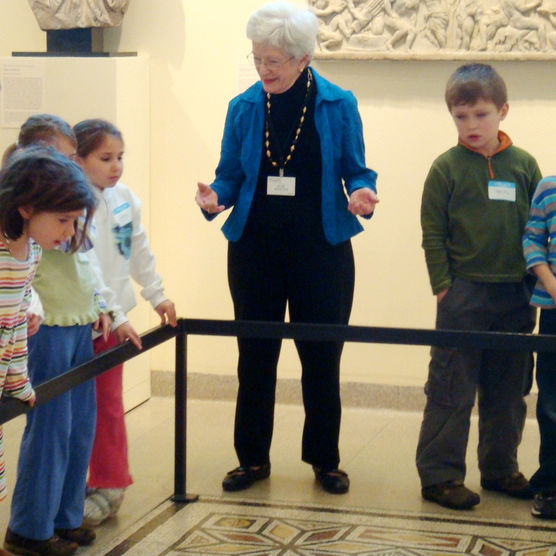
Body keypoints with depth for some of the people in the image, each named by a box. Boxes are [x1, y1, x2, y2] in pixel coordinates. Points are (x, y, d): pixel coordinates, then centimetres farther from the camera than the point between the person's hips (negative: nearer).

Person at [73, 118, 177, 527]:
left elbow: (139, 253, 16)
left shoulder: (125, 199, 4)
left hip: (112, 319, 6)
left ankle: (109, 485, 21)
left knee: (108, 403, 12)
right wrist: (115, 319, -19)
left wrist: (157, 295, 18)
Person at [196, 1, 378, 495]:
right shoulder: (244, 108, 3)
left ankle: (325, 460, 19)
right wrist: (215, 199, -13)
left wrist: (361, 194, -20)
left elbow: (355, 171, 2)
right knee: (255, 357, 8)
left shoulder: (338, 106, -3)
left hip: (321, 250, -2)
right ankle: (253, 458, 21)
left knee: (322, 359, 5)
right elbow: (230, 174, 8)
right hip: (255, 249, 2)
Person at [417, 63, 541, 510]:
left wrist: (536, 284, 4)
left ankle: (501, 468, 25)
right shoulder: (447, 167, -2)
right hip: (464, 294, -3)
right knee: (452, 388, -2)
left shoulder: (524, 165, 6)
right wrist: (443, 285, -9)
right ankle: (439, 473, 4)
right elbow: (433, 233, -2)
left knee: (508, 389, 12)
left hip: (515, 297, 4)